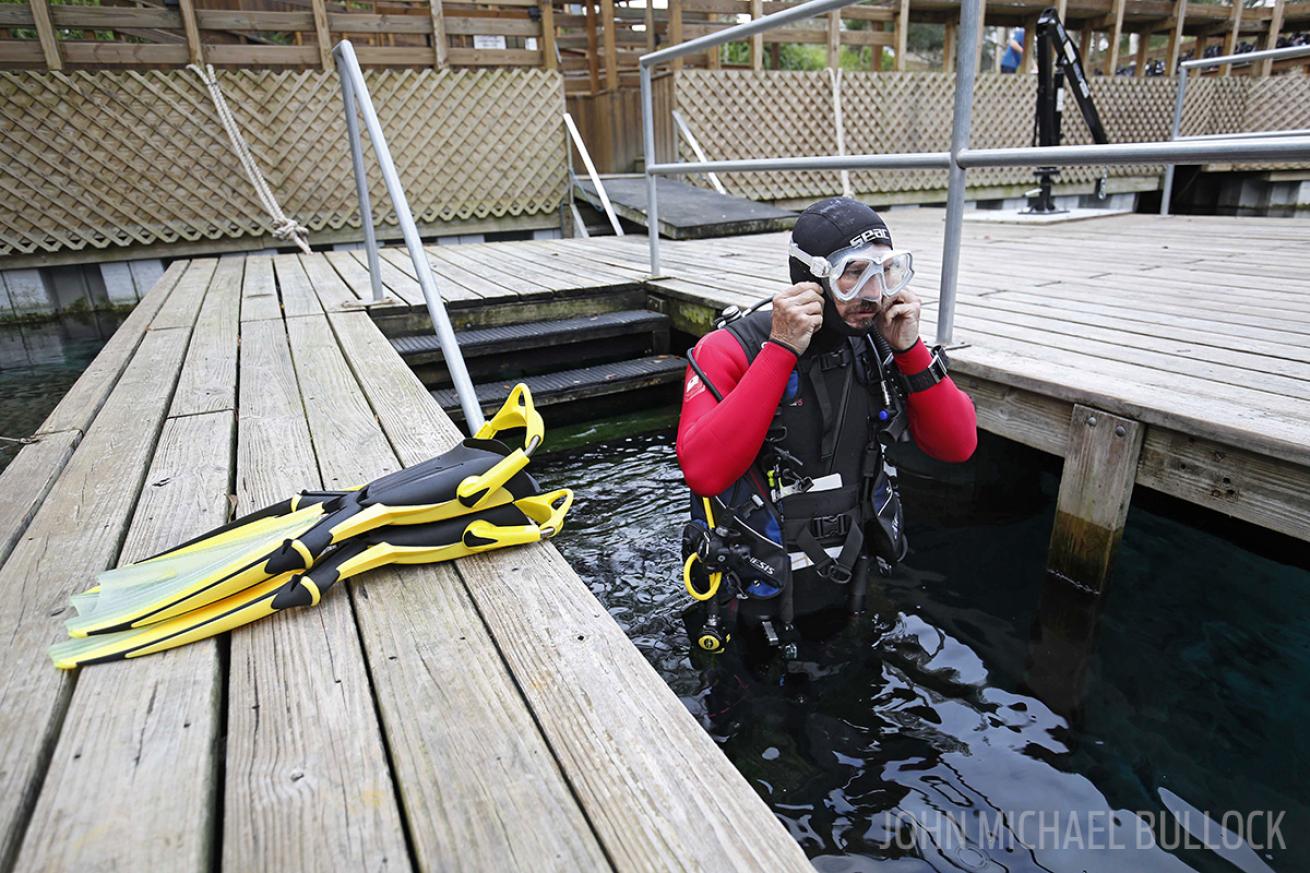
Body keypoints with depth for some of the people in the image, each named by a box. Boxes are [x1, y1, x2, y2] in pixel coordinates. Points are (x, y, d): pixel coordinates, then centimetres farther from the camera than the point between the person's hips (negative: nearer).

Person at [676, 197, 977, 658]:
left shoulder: (879, 345, -5)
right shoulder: (730, 350, -21)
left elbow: (957, 446, -7)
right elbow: (704, 473, -36)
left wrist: (910, 349, -20)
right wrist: (780, 352, -35)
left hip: (848, 591, 5)